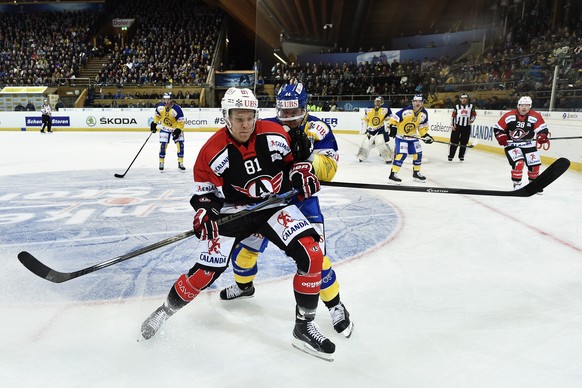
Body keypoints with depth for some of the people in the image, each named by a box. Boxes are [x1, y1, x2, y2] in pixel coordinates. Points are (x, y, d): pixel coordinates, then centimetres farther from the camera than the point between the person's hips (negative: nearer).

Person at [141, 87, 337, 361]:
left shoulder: (274, 134, -9)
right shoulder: (212, 151, -14)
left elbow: (291, 160, 9)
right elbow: (204, 190, -3)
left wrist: (300, 173, -10)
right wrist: (204, 212, -21)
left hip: (275, 204, 2)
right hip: (234, 211, -1)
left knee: (311, 255, -17)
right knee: (207, 272, -4)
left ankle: (304, 327, 0)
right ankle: (166, 310, 27)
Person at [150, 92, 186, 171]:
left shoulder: (177, 109, -25)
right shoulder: (160, 106, -12)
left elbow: (181, 121, -20)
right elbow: (157, 115, 8)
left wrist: (178, 130, -26)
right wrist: (154, 123, 3)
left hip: (176, 128, -2)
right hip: (165, 128, 2)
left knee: (180, 144, -8)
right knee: (163, 145, -4)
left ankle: (180, 163, 4)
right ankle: (161, 163, 11)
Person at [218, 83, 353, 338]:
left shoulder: (316, 129, -14)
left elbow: (328, 172, -21)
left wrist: (307, 153, -36)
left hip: (302, 195, -3)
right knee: (246, 243, 9)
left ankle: (335, 306, 9)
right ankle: (243, 285, 41)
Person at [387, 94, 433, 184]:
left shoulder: (424, 114, -5)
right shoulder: (406, 110, -23)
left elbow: (423, 127, 8)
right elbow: (394, 118, -18)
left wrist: (425, 135, -2)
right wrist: (393, 127, -25)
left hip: (412, 137, 6)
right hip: (401, 136, -6)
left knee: (418, 153, 7)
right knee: (401, 154, -19)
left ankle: (416, 173, 26)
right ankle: (393, 174, -15)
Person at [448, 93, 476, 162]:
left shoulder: (471, 106, 6)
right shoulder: (457, 106, 4)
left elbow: (474, 115, 10)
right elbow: (453, 116, 4)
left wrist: (471, 120, -9)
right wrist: (453, 125, -4)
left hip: (467, 127, 1)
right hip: (457, 126, -1)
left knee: (464, 143, 5)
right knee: (454, 142, -4)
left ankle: (461, 156, 15)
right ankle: (450, 156, 1)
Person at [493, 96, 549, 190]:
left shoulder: (535, 116, -6)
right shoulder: (509, 116, -9)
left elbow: (542, 128, -6)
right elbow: (497, 128, -3)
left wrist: (542, 137, -25)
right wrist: (502, 138, -17)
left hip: (529, 145, 3)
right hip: (512, 145, -3)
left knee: (534, 165, 5)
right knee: (518, 162, -22)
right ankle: (516, 184, -5)